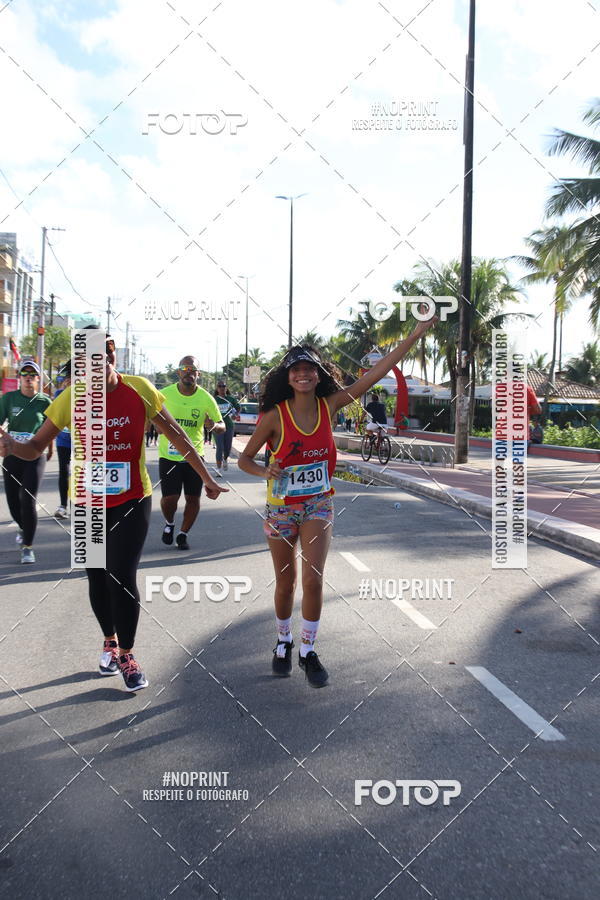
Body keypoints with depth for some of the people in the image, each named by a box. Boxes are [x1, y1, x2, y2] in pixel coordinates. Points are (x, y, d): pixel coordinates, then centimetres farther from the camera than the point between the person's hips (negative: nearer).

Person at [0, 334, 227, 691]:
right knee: (98, 577, 13)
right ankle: (110, 641, 40)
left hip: (133, 500, -1)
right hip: (88, 502, 2)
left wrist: (206, 478, 4)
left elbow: (176, 434, -1)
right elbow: (37, 447, -6)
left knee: (123, 576, -8)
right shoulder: (71, 398, -10)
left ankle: (127, 654, 14)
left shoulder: (139, 389, -11)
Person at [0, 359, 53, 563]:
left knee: (28, 500, -10)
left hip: (35, 457, -2)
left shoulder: (45, 401, -1)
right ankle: (23, 528, 43)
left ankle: (27, 547, -1)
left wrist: (50, 449, 22)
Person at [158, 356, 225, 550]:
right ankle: (169, 524, 27)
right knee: (169, 498, -7)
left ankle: (183, 534, 26)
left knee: (193, 498, 4)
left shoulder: (206, 398, -3)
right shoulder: (165, 394, -5)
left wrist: (213, 426, -21)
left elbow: (222, 426, 3)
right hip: (168, 455, -1)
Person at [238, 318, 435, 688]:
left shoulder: (329, 405, -8)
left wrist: (418, 333, -15)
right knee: (285, 584, 11)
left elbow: (378, 371, -12)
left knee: (313, 580, -9)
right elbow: (245, 459, -4)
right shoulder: (275, 415, -14)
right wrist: (266, 472, -26)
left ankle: (308, 651, 11)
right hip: (282, 507, -1)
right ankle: (284, 642, 36)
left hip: (318, 505, 1)